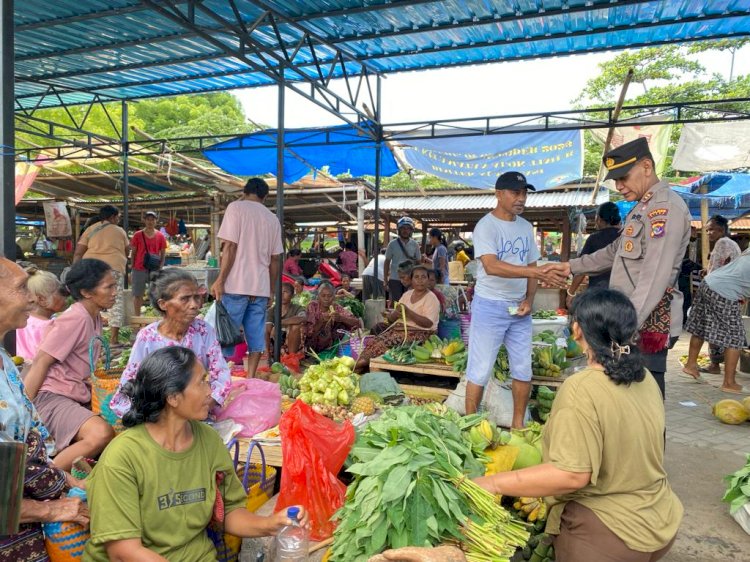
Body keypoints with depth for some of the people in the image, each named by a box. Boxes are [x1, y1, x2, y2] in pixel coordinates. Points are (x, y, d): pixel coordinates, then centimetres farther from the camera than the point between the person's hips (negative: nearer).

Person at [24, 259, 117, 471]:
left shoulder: (95, 318, 12)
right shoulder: (75, 318, -15)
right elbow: (40, 362, -16)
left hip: (79, 398, 10)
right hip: (51, 397, -9)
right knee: (102, 434, -30)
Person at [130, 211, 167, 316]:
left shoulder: (160, 236, 2)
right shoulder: (137, 235, 0)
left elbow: (163, 254, 7)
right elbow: (133, 253, 5)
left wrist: (160, 268, -2)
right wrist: (132, 268, 3)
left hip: (155, 269, 1)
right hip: (139, 269, 0)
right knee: (138, 295, 5)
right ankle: (137, 317, 14)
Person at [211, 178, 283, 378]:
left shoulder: (236, 207, 0)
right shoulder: (273, 219, 13)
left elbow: (230, 246, -10)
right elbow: (275, 259, 12)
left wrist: (220, 280, -8)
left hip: (237, 285, -4)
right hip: (260, 287, 4)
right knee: (256, 336, 7)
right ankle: (250, 380, 9)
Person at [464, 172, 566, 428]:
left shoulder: (526, 227, 10)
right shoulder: (486, 226, -12)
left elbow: (531, 266, 14)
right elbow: (491, 266, -27)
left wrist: (529, 299, -3)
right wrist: (536, 272, -35)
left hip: (519, 308, 6)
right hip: (490, 306, -6)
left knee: (523, 369, 11)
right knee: (480, 370, 0)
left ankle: (518, 424, 25)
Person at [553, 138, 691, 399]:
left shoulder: (665, 208, -15)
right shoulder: (643, 207, 18)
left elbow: (654, 278, -24)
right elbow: (615, 252, 28)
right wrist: (572, 267, 22)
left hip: (648, 323, -10)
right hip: (634, 320, 10)